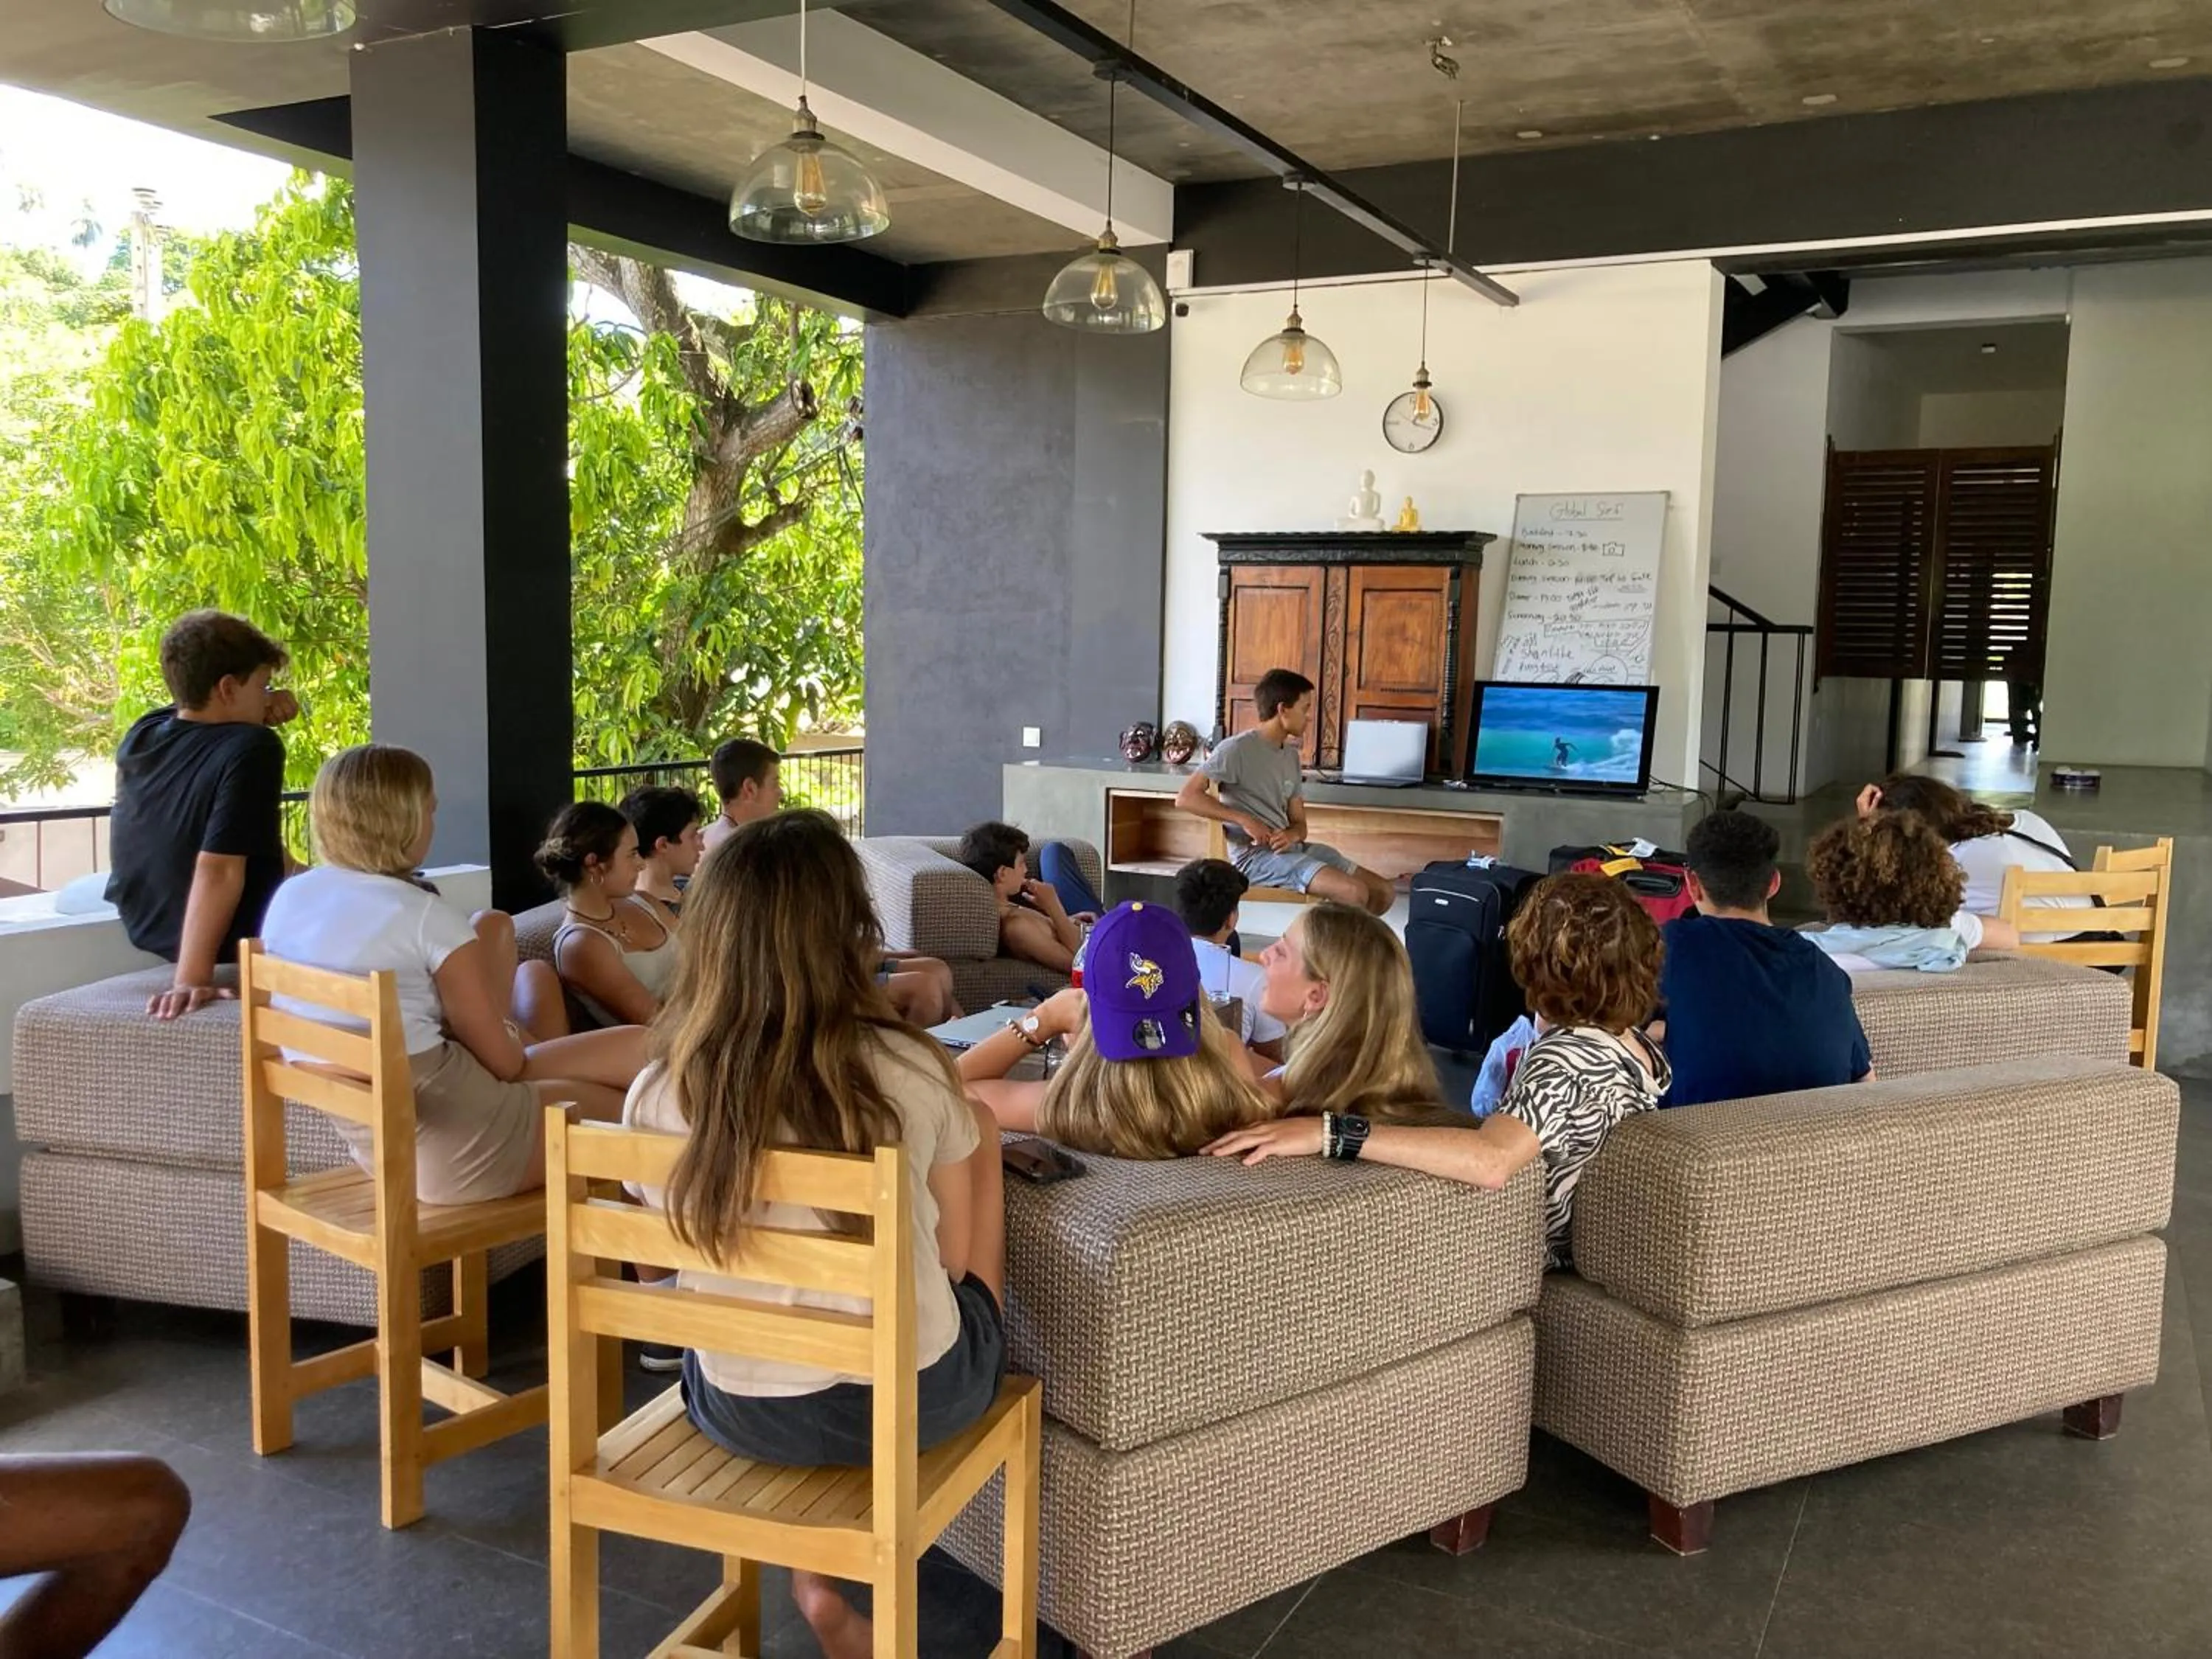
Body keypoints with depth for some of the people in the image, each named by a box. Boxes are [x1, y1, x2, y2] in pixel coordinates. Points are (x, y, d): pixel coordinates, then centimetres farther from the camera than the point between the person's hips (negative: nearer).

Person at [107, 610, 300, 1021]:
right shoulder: (252, 749, -27)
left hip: (143, 927, 8)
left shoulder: (141, 734, -6)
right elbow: (218, 869, -35)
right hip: (230, 944, -8)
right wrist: (192, 977, -38)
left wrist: (257, 711, -1)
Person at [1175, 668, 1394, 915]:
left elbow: (1299, 822, 15)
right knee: (1354, 893, -25)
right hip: (1255, 856, -8)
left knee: (1383, 892, 2)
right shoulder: (1237, 749, -9)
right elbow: (1186, 797, -16)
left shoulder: (1290, 755, 16)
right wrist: (1244, 819, -20)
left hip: (1291, 848, 9)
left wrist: (1292, 834, -10)